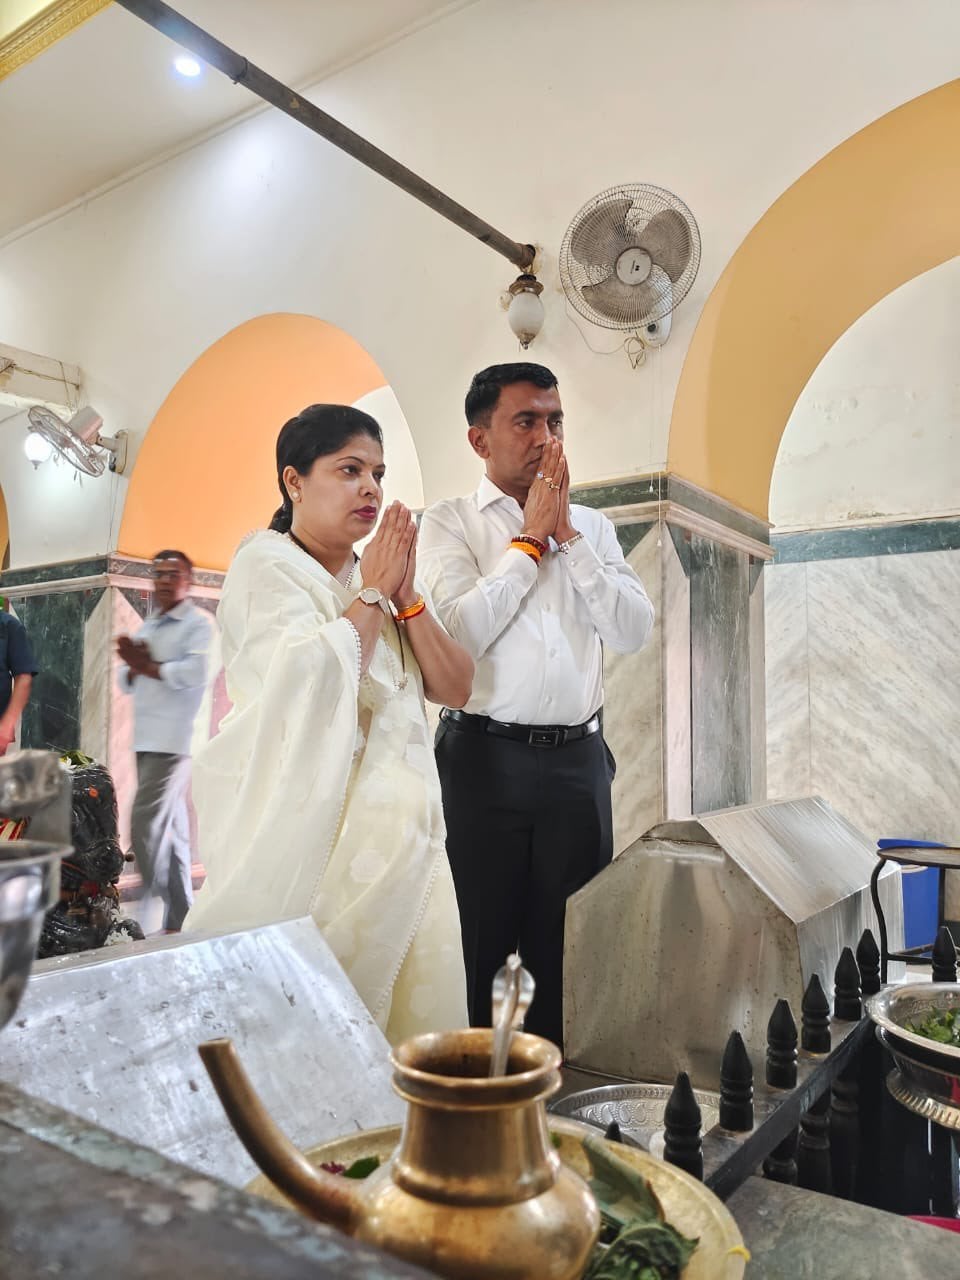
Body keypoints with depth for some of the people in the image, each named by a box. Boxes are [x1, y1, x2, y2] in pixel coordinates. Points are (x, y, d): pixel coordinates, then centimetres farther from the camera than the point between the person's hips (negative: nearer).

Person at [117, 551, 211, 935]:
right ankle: (177, 917, 18)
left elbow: (195, 674, -21)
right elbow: (126, 683, 19)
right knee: (171, 829, 11)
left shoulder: (198, 624, -5)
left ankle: (149, 921, -5)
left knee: (146, 826, -12)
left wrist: (147, 666, -9)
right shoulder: (147, 626, 20)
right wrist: (133, 665, -4)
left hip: (173, 741, -8)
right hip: (147, 740, 8)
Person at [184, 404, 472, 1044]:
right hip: (307, 827, -6)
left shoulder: (389, 575, 15)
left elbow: (457, 689, 7)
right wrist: (372, 593, -7)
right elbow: (317, 678, -20)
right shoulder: (265, 566, -3)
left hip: (397, 824, 6)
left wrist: (405, 596, -3)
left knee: (411, 1002, 5)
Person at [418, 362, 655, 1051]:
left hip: (579, 758, 4)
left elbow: (635, 630, 0)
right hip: (486, 755, -3)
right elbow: (462, 631, -14)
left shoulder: (592, 526, 13)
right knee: (480, 938, 7)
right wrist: (530, 538, -6)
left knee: (573, 940, 11)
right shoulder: (451, 521, 2)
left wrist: (567, 535, -4)